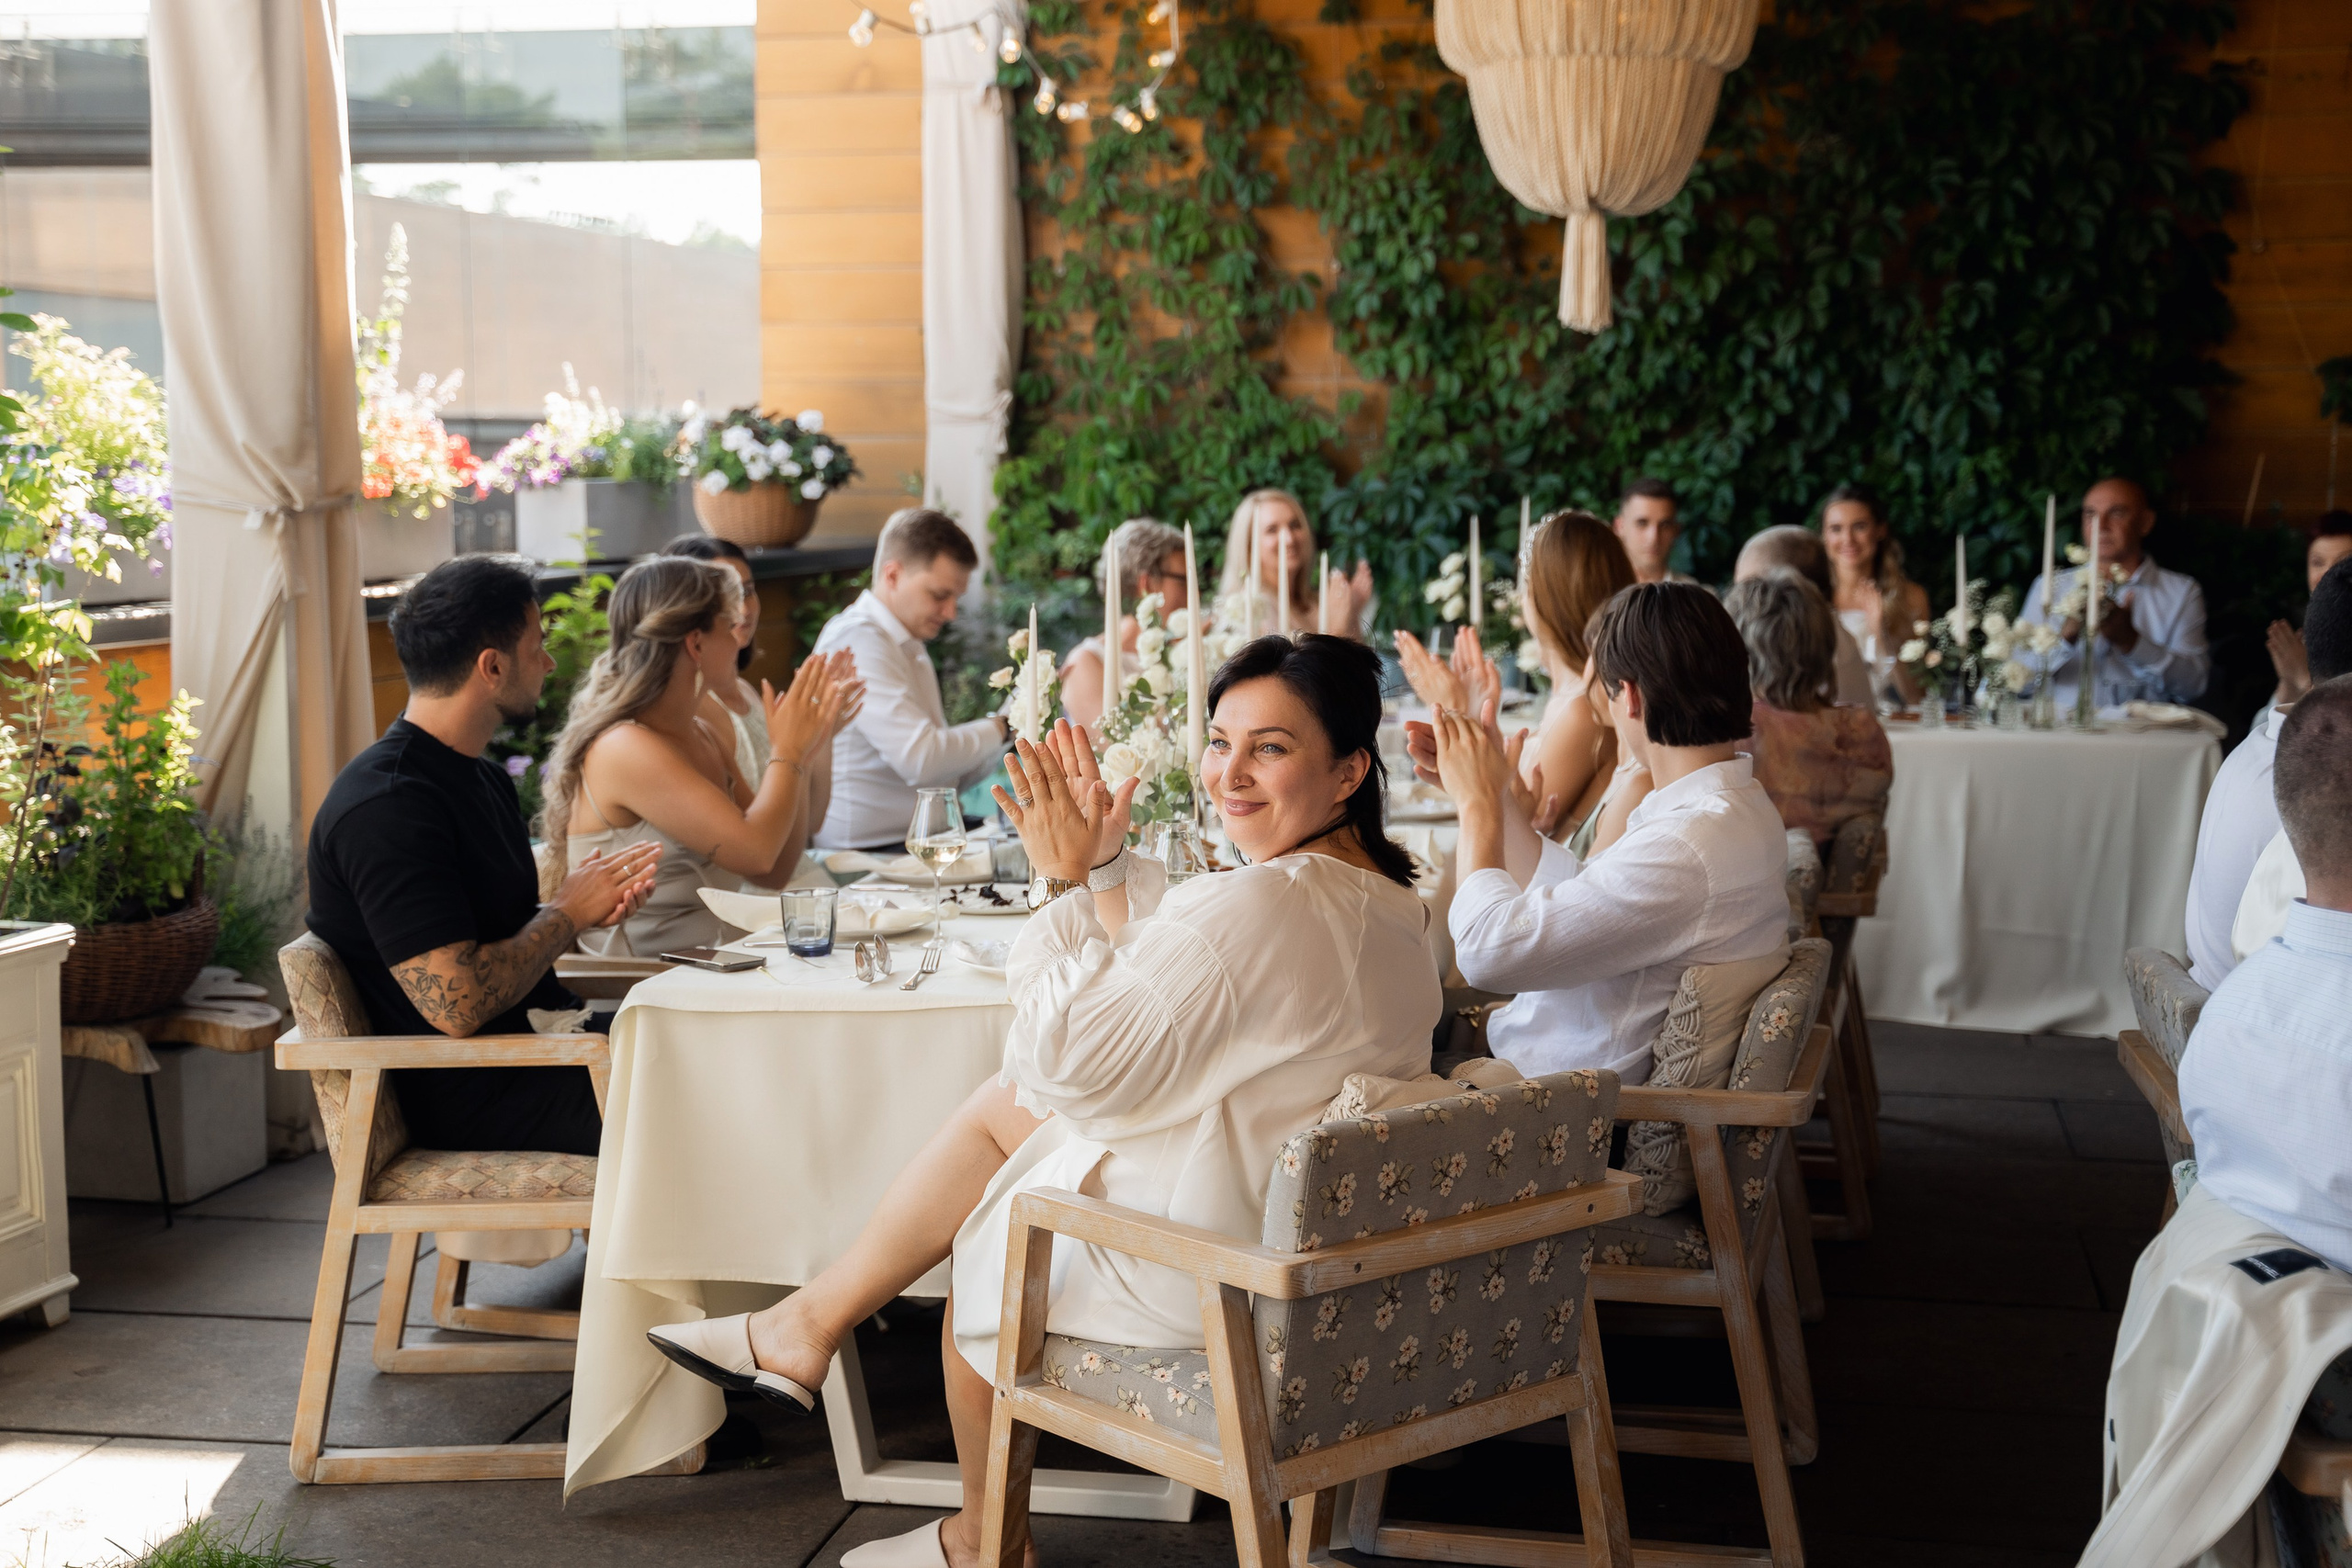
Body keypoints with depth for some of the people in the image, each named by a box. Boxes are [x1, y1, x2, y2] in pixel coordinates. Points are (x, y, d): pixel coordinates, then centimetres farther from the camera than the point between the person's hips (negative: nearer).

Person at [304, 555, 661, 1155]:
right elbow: (457, 1005, -27)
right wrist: (566, 914, -11)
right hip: (472, 1097, -10)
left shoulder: (484, 779, 14)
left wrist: (593, 901, -2)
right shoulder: (386, 806, -20)